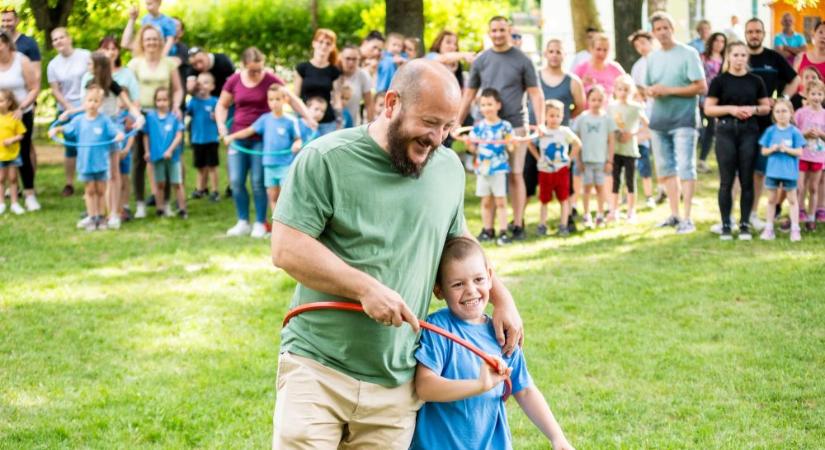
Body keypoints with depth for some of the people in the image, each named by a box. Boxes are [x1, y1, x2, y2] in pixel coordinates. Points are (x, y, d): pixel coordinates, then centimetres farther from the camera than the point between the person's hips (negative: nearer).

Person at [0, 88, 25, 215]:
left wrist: (12, 140, -20)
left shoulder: (14, 117, -6)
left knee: (13, 178, 8)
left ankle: (14, 203, 16)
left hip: (13, 153, -1)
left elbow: (20, 135, -3)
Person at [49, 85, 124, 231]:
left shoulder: (104, 121, -6)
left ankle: (101, 217, 19)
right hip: (85, 162, 1)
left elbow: (115, 131, -12)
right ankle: (91, 218, 16)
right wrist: (56, 129, -8)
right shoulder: (78, 120, 0)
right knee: (90, 190, 10)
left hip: (101, 162, -1)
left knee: (101, 190, 9)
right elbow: (67, 129, 9)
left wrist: (119, 135, -33)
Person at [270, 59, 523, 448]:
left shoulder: (449, 169, 9)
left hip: (395, 385, 5)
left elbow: (457, 242, 26)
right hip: (318, 371, -4)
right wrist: (366, 289, -19)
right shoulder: (326, 159, -9)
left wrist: (500, 297, 14)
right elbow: (287, 249, -14)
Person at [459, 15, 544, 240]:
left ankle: (518, 225, 3)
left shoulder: (522, 60, 1)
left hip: (514, 125, -2)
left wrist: (540, 123, -12)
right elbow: (469, 95, 12)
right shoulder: (480, 61, 8)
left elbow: (535, 94, -1)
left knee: (515, 175, -3)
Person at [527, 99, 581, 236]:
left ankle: (564, 225, 6)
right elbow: (529, 143, 10)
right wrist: (538, 157, 3)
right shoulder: (541, 131, -2)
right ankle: (542, 225, 12)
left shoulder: (565, 131, -4)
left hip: (562, 170, -1)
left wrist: (570, 158, -3)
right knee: (544, 200, 7)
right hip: (544, 170, 1)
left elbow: (578, 144, 2)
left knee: (564, 199, 1)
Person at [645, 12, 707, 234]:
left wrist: (669, 90, -17)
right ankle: (674, 215, 20)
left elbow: (701, 87, -11)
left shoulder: (688, 54, -5)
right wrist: (651, 91, -6)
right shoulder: (652, 58, 12)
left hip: (683, 119, -6)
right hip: (659, 121, 6)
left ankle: (687, 219, -9)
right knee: (665, 169, 10)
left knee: (685, 168, -9)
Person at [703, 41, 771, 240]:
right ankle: (726, 225, 6)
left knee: (747, 180, 2)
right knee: (726, 181, 0)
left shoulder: (755, 81, 8)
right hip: (726, 131, -2)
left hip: (749, 131, 2)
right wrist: (731, 109, -13)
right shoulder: (720, 81, 2)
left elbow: (766, 107, 12)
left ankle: (745, 224, 9)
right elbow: (708, 108, 0)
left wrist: (754, 109, -8)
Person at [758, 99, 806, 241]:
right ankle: (769, 228, 18)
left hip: (789, 171, -2)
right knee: (772, 199, 11)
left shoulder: (794, 132, -4)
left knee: (792, 199, 5)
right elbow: (764, 151, 4)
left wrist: (787, 149, -21)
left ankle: (795, 229, 10)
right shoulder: (770, 131, 1)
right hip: (773, 170, 2)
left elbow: (799, 152, -6)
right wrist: (772, 149, -16)